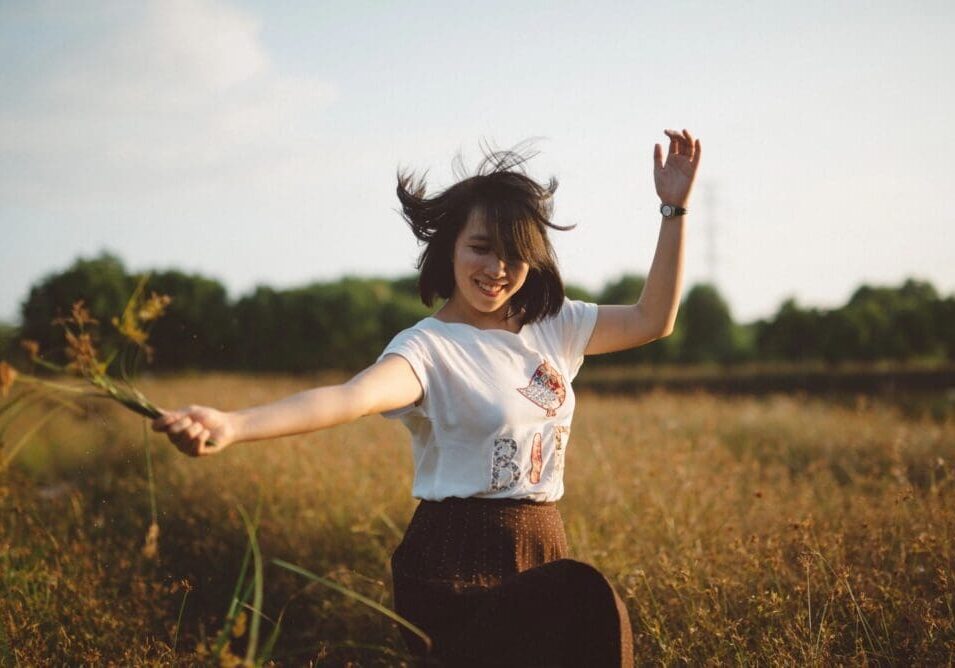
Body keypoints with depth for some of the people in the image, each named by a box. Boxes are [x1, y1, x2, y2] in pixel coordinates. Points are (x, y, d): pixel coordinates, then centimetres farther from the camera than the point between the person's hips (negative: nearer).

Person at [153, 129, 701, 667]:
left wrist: (674, 210, 7)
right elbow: (353, 396, -30)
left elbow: (653, 321, 13)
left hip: (543, 551, 7)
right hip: (458, 565, -7)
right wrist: (232, 426, -49)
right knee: (590, 603, -29)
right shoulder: (429, 348, -12)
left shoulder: (552, 325, 8)